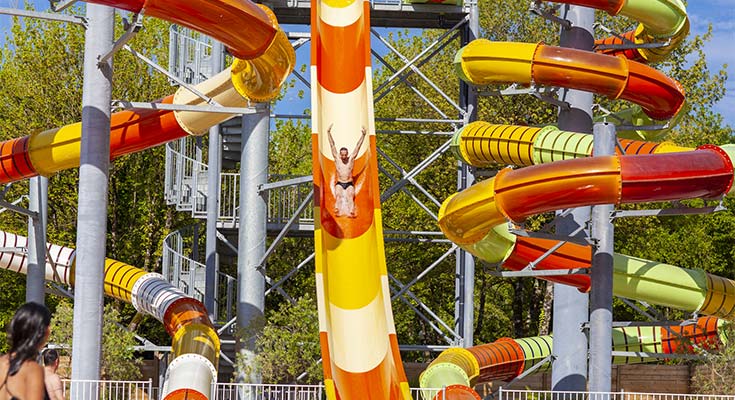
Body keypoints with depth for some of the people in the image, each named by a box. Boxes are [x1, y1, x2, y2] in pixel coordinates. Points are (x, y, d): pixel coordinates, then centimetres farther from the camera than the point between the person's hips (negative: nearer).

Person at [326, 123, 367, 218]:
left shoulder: (351, 158, 3)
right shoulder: (337, 158, 3)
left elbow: (358, 146, 1)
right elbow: (332, 145, 2)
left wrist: (363, 135, -2)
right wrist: (329, 133, 0)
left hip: (349, 184, 0)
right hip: (339, 183, 0)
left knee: (350, 196, -27)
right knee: (338, 194, -29)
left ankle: (351, 211, -51)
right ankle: (337, 209, -54)